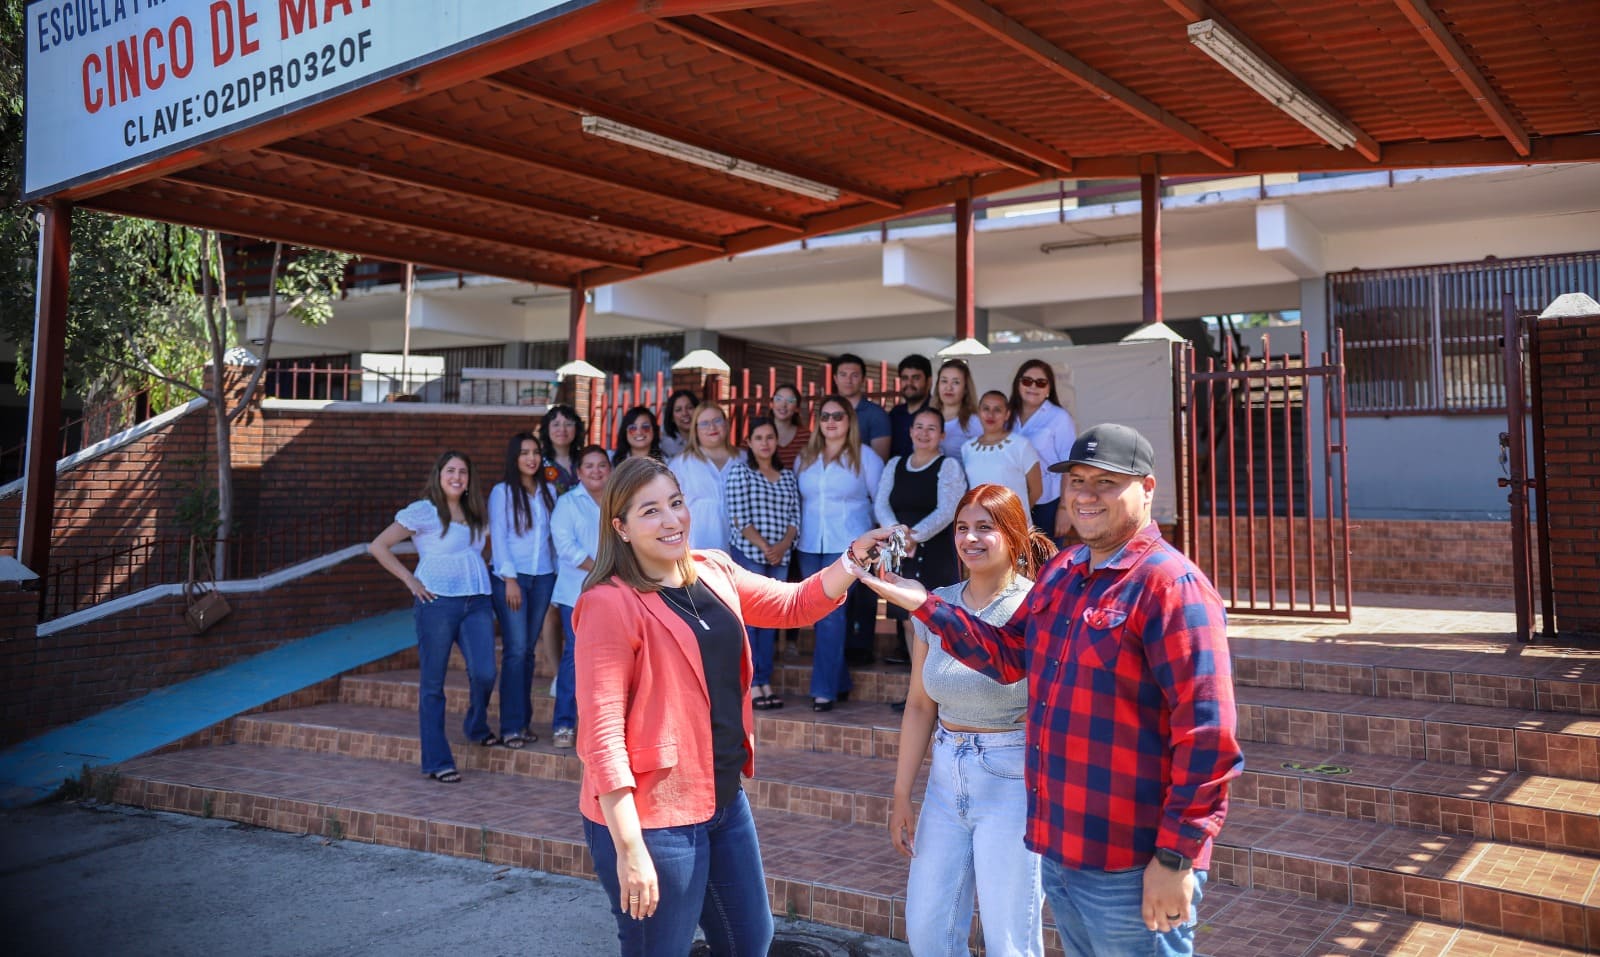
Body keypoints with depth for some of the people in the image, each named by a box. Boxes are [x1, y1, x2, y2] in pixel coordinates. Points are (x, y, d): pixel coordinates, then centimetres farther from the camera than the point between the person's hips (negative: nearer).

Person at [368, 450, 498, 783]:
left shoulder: (474, 513, 16)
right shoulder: (422, 512, -2)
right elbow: (378, 547, -3)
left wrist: (483, 577, 10)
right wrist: (410, 580, -6)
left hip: (476, 603, 5)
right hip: (437, 603, -5)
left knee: (484, 673, -10)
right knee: (433, 684, 0)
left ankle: (476, 727, 20)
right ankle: (437, 762, 8)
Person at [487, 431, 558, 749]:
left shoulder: (548, 491, 12)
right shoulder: (502, 492, 0)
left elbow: (554, 534, 13)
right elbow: (498, 537, -4)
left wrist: (557, 573, 7)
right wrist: (510, 578, -10)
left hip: (543, 578, 4)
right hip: (510, 577, -4)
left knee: (528, 650, 7)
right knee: (516, 650, -10)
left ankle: (524, 722, 12)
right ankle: (511, 726, -6)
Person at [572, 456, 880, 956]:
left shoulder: (713, 573, 4)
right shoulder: (610, 603, -19)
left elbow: (794, 604, 15)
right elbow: (601, 731, -21)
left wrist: (854, 560, -3)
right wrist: (629, 849, -24)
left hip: (725, 799, 8)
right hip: (652, 815, -8)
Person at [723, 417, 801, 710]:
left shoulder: (788, 476, 14)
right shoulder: (740, 471, 0)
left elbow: (794, 517, 9)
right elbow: (738, 516, -8)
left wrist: (782, 545, -8)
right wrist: (763, 546, -12)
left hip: (780, 556, 5)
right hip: (748, 553, -5)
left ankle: (765, 683, 13)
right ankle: (751, 685, 0)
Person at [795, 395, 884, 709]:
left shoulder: (864, 456, 1)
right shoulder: (805, 459, 14)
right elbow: (796, 501, 19)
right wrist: (794, 534, 11)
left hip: (847, 546, -5)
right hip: (810, 546, 5)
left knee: (831, 613, -13)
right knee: (821, 615, 7)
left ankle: (824, 689, -10)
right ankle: (839, 681, 19)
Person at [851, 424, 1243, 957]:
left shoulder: (1170, 585, -17)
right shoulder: (1062, 572, 9)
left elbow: (1206, 733, -21)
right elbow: (1009, 654, 17)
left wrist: (1176, 857, -21)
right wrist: (923, 604, 8)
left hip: (1131, 870, -8)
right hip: (1059, 852, 8)